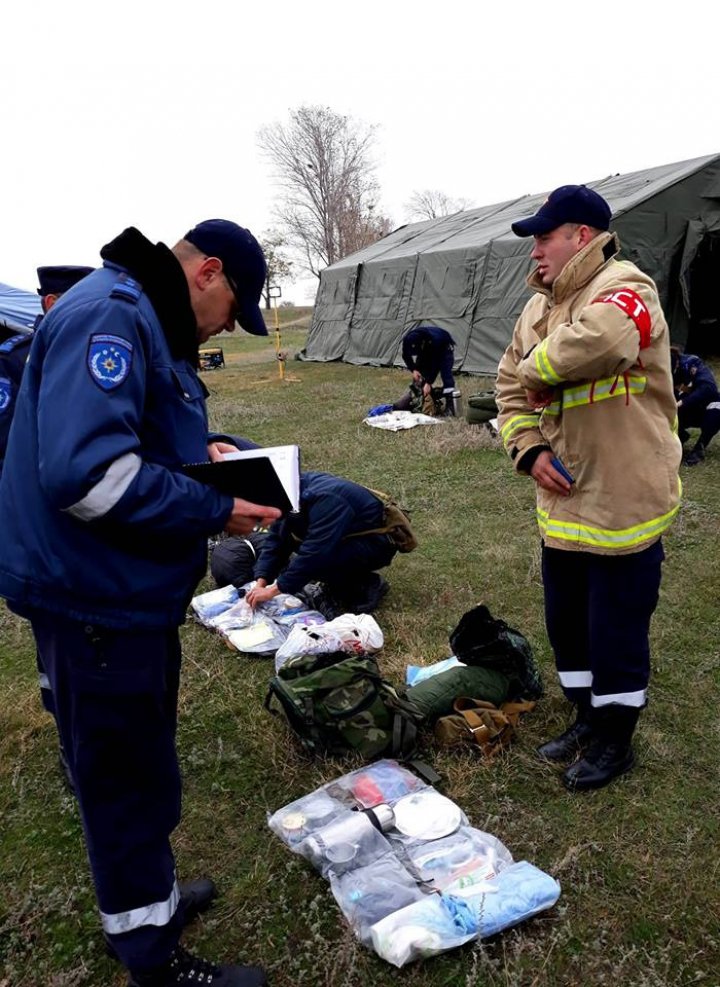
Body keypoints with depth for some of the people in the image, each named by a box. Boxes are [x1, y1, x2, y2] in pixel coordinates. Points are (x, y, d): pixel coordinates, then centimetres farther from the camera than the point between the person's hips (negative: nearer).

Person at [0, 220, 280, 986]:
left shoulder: (146, 321, 13)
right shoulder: (110, 316, -21)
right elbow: (85, 471, -32)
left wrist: (197, 454, 6)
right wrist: (215, 511, -23)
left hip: (124, 588, 10)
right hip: (94, 597, -10)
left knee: (136, 768, 24)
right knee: (130, 780, 5)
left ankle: (142, 894, 44)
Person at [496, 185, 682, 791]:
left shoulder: (623, 289, -14)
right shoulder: (540, 306, 12)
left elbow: (600, 339, -39)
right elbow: (512, 389, 14)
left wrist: (536, 369, -20)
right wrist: (529, 449, -4)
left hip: (625, 503, -8)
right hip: (563, 502, 8)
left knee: (617, 629, 6)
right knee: (565, 621, 18)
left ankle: (616, 740, 27)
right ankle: (589, 718, 39)